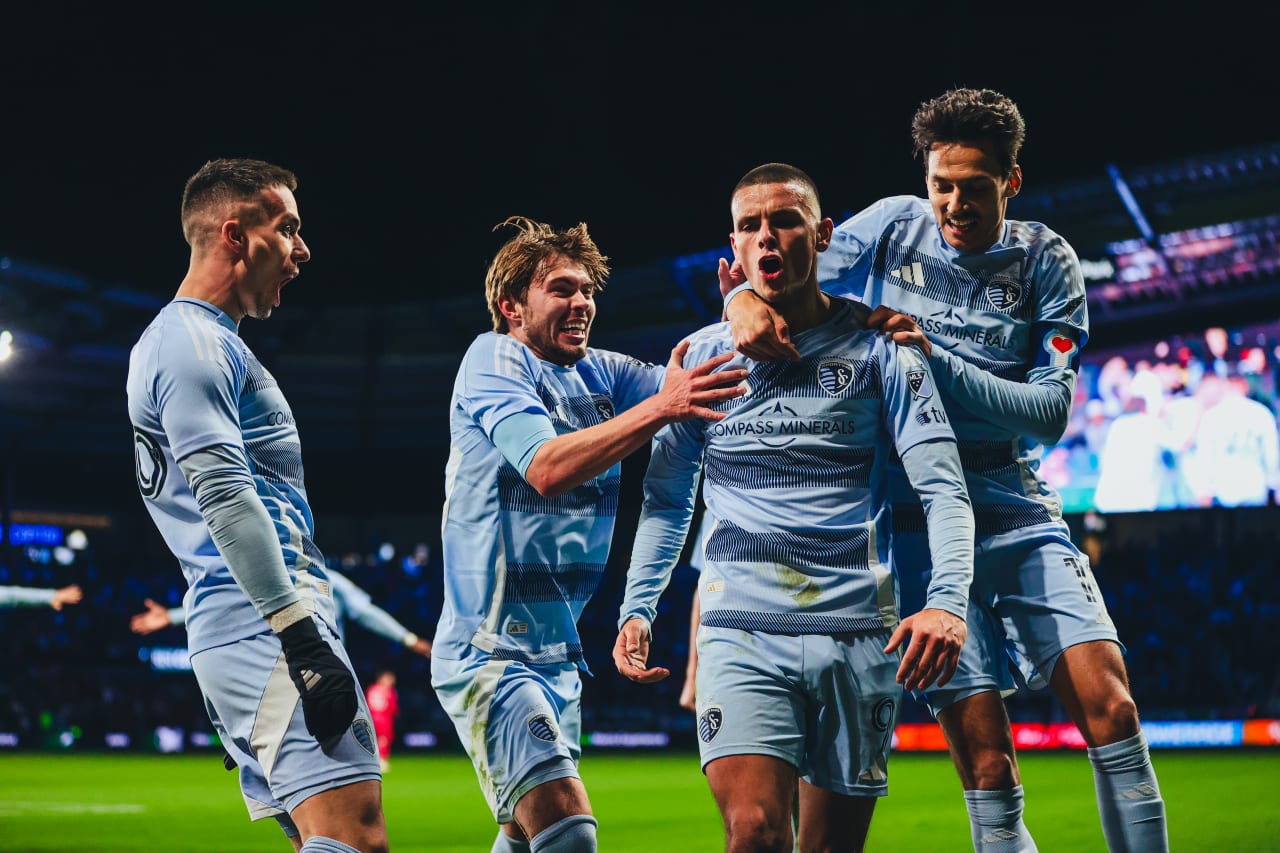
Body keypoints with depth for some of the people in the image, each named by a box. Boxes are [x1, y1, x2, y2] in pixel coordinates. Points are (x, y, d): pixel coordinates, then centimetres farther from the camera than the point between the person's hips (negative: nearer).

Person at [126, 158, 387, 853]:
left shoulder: (198, 340, 25)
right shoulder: (193, 342, -7)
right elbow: (225, 499, -18)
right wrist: (305, 639, -23)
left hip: (242, 632, 11)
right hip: (266, 629, -11)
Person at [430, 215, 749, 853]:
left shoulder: (600, 373, 12)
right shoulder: (492, 358, -7)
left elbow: (713, 384, 0)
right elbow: (545, 467, -24)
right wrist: (660, 406, -31)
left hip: (558, 652, 8)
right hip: (490, 651, -8)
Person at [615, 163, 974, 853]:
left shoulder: (876, 349, 3)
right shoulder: (703, 356, 9)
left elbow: (944, 488, -2)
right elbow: (666, 499, 17)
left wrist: (947, 600, -19)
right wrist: (637, 608, 4)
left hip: (859, 635, 0)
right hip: (740, 632, 0)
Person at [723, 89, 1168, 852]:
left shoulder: (1046, 262, 3)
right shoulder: (891, 227, 3)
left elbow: (1049, 412, -5)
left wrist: (939, 360, -17)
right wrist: (746, 301, -19)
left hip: (1017, 512, 1)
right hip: (916, 520, -1)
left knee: (1108, 701, -12)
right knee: (985, 757, -8)